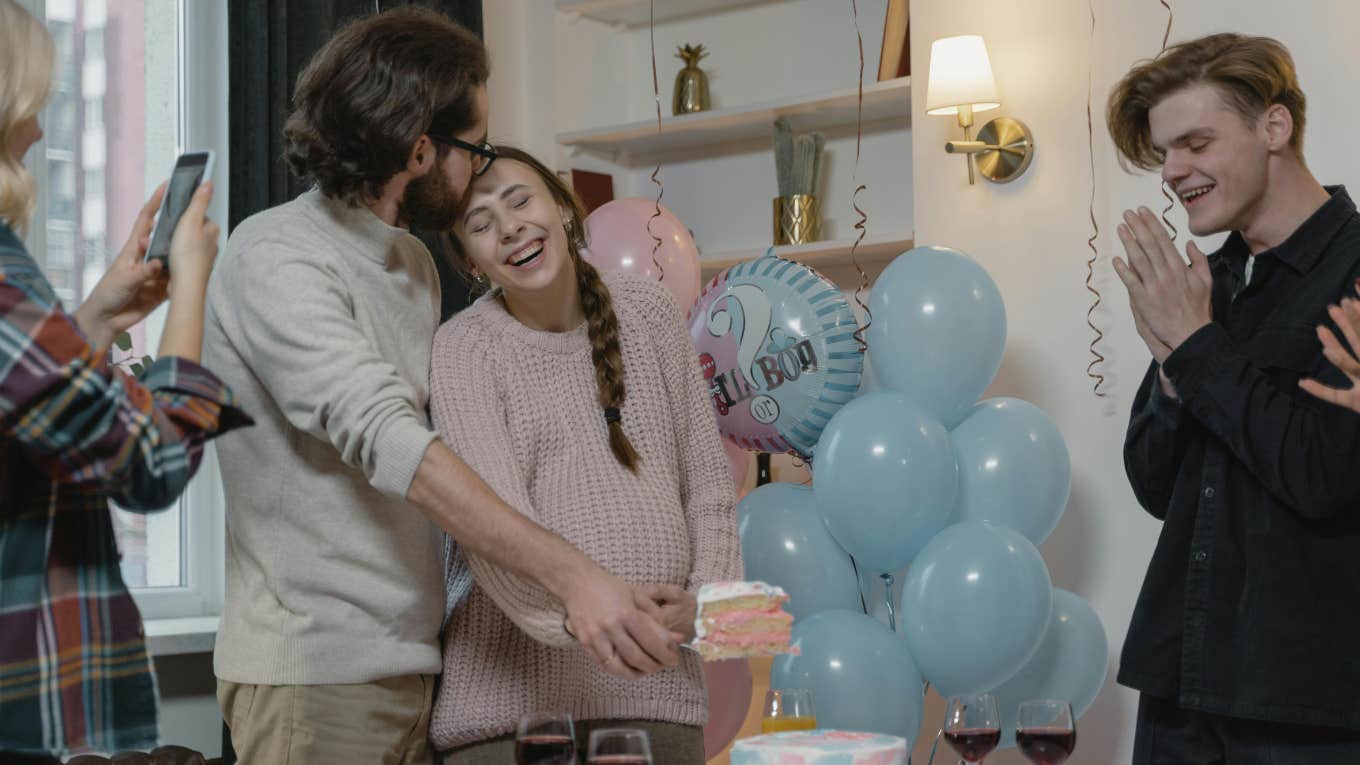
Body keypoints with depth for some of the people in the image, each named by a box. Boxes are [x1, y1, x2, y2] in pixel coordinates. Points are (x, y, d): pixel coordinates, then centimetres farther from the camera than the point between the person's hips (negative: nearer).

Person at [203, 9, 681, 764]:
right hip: (312, 670, -8)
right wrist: (570, 574, -35)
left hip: (409, 660, 8)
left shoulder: (414, 263, 14)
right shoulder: (275, 256, -15)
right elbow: (385, 440, -27)